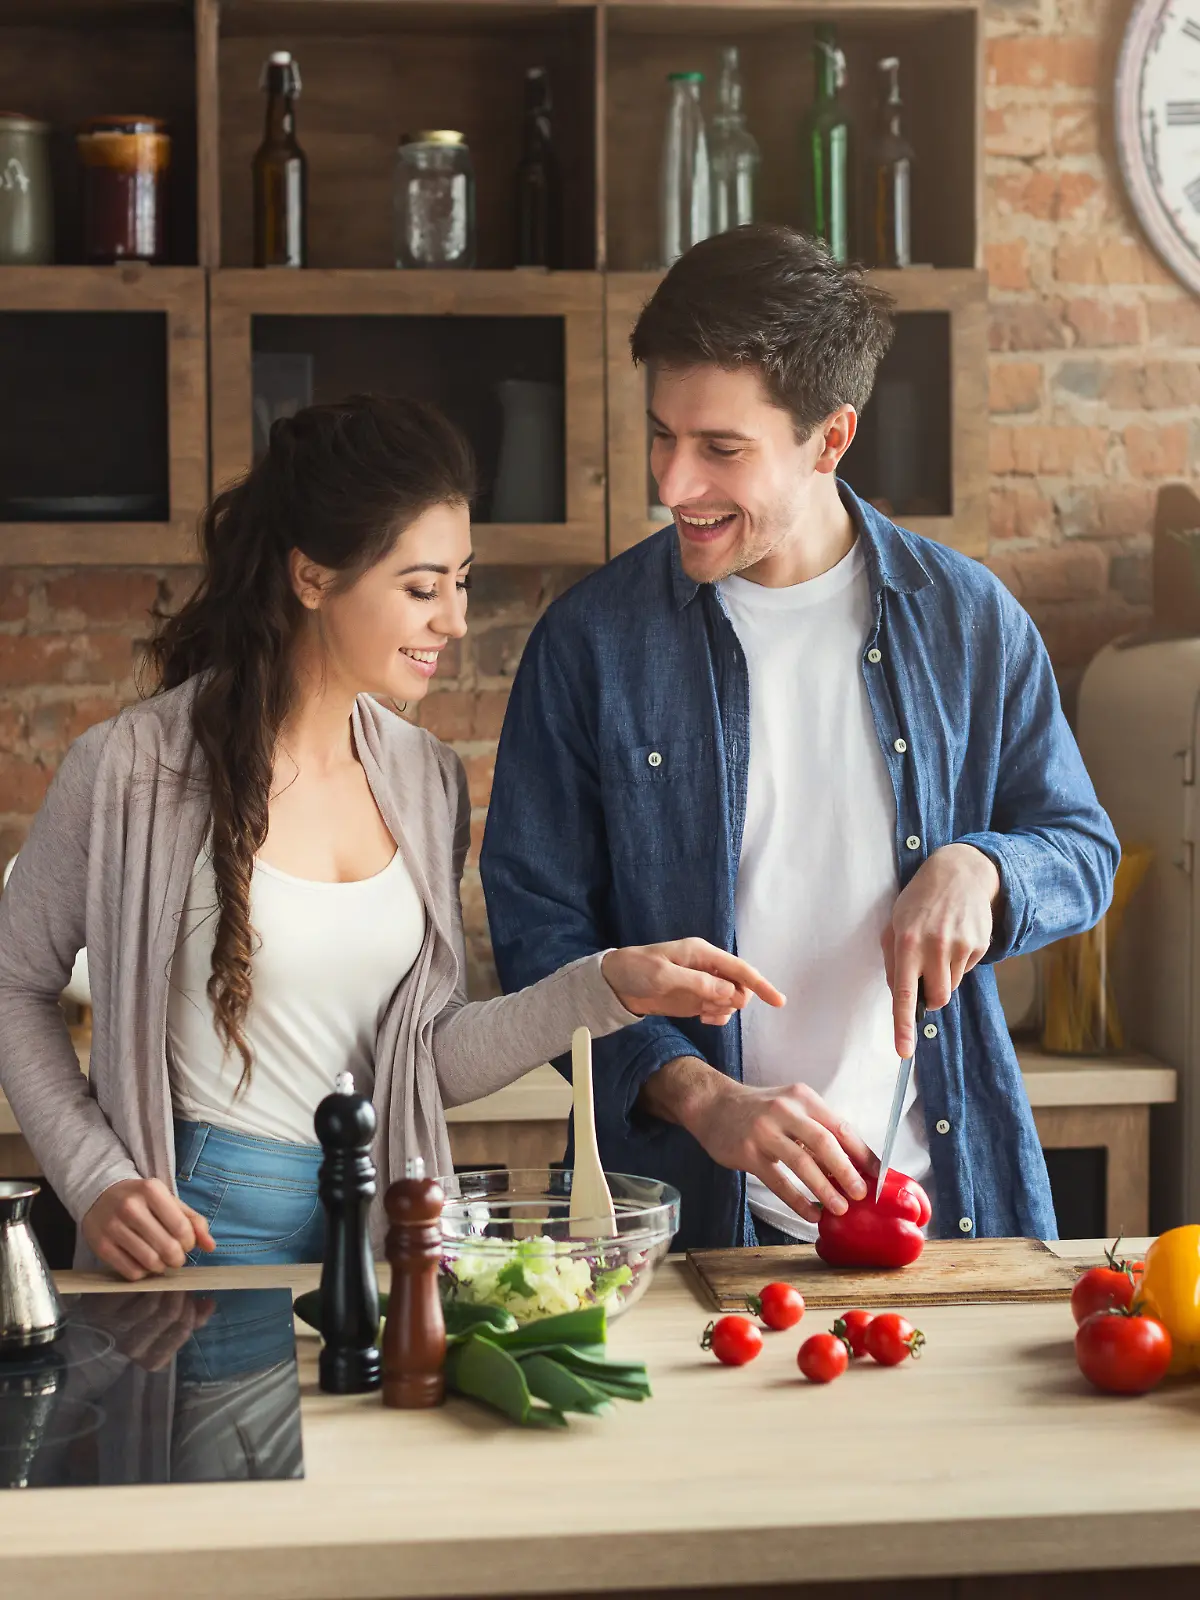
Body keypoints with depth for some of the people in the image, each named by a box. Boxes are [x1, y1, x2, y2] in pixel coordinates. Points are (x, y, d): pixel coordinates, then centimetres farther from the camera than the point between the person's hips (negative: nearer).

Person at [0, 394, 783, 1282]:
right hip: (200, 1231, -4)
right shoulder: (132, 768, -13)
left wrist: (611, 985, -8)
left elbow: (432, 1062, 2)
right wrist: (95, 1180, -10)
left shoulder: (427, 778, 2)